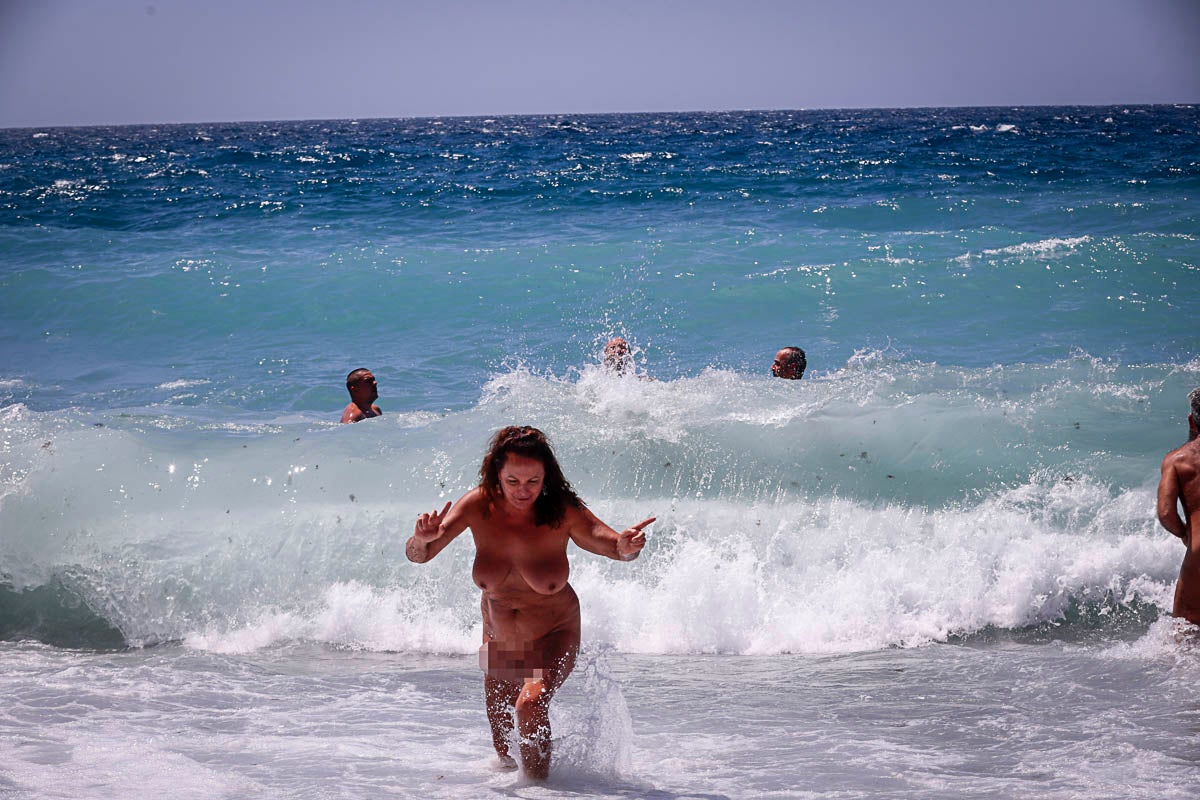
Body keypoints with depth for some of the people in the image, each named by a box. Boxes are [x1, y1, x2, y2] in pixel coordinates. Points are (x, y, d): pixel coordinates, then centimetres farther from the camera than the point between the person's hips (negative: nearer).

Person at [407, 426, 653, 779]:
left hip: (554, 636, -3)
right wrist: (423, 539, -43)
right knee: (504, 752, 17)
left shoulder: (562, 512, -24)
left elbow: (616, 547, -27)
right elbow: (416, 555, -19)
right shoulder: (478, 507, -20)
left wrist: (626, 547, -50)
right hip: (499, 639, 3)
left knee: (531, 704, -31)